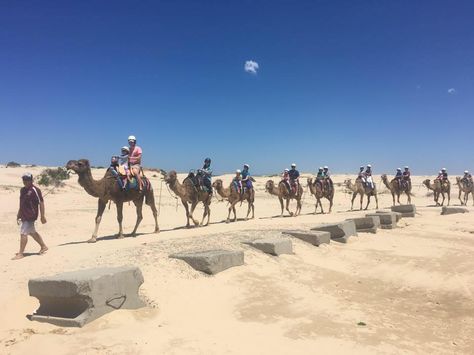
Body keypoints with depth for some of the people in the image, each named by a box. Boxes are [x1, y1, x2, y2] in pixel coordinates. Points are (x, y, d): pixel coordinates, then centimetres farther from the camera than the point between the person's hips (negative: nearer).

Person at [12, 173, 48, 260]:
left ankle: (21, 253, 1)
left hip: (30, 216, -9)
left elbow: (41, 203, -14)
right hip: (24, 216, 9)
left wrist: (42, 216, -14)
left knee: (23, 233, -8)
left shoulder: (35, 190, -14)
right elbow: (22, 204, 21)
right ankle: (43, 246, 31)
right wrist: (18, 215, 22)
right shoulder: (22, 190, 11)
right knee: (32, 232, 17)